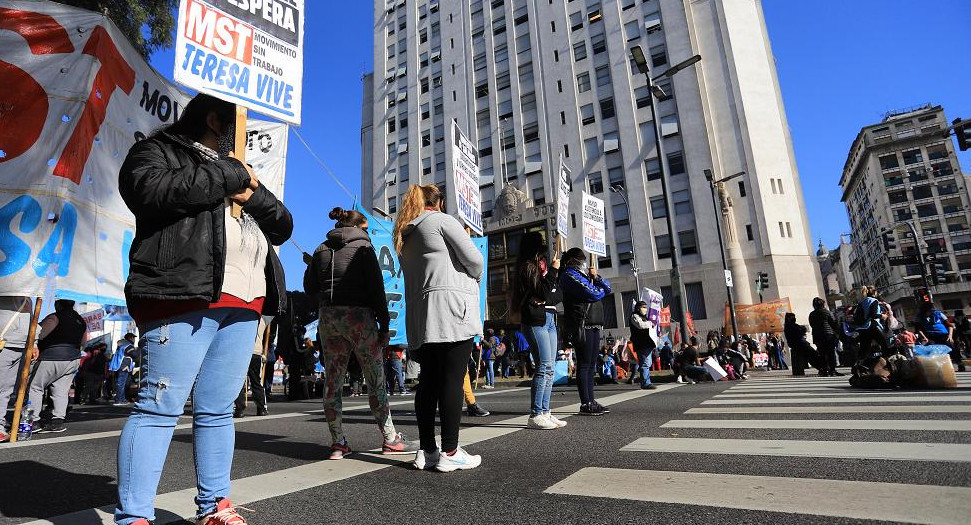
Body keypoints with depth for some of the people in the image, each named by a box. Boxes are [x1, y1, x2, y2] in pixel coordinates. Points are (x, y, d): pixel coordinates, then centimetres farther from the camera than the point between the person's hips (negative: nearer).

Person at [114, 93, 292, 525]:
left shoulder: (236, 170, 28)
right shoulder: (157, 150, 11)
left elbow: (282, 226, 19)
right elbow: (153, 189, -14)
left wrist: (251, 193, 1)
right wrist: (231, 174, -6)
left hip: (243, 305, 6)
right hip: (183, 295, -6)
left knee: (218, 409, 8)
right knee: (161, 405, -6)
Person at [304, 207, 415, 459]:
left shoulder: (322, 249, 13)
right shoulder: (363, 246, -1)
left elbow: (309, 285, 11)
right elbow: (376, 287, -8)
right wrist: (384, 323, -6)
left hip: (328, 317, 5)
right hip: (359, 315, -5)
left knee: (333, 381, 8)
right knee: (376, 379, 2)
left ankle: (338, 443, 11)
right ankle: (390, 439, 8)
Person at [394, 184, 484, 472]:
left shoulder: (405, 235, 24)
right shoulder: (442, 220, 2)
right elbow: (473, 258, -5)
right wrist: (475, 278, 16)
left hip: (419, 314, 7)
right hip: (451, 307, -7)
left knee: (428, 381, 7)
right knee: (453, 380, -6)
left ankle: (427, 451, 11)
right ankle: (450, 452, -4)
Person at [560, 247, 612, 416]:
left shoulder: (583, 275, 25)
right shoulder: (570, 276, -4)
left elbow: (608, 287, 21)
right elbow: (595, 294, -15)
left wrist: (596, 277, 4)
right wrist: (600, 288, 7)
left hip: (593, 326, 9)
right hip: (582, 326, -9)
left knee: (590, 364, 9)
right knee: (584, 364, -8)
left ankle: (591, 401, 13)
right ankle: (585, 404, -5)